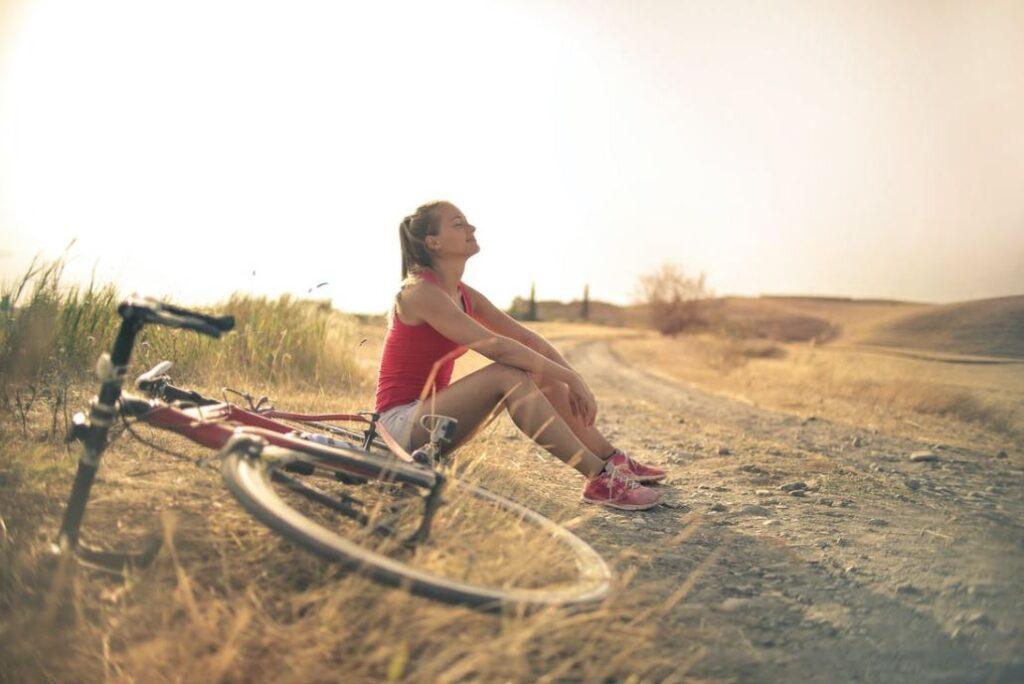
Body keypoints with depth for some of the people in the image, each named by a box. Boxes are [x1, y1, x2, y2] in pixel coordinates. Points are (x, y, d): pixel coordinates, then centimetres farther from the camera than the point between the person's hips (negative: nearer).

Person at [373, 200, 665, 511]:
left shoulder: (464, 295, 9)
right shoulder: (419, 292, -19)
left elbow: (526, 337, 4)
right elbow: (495, 346, -28)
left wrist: (574, 378, -8)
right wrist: (570, 378, -24)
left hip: (430, 411, 9)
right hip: (401, 423, -8)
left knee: (541, 374, -2)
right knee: (508, 374, -27)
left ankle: (611, 459, 4)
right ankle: (599, 479, -28)